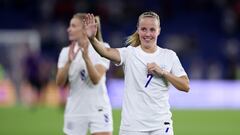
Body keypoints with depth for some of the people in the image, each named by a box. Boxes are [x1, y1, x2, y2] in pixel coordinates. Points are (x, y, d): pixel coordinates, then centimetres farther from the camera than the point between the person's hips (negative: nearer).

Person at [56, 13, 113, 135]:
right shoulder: (66, 51, 4)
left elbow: (96, 79, -17)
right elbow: (60, 83, -5)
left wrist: (86, 57, -30)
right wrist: (69, 62, -21)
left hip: (98, 109, -3)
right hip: (74, 110, 3)